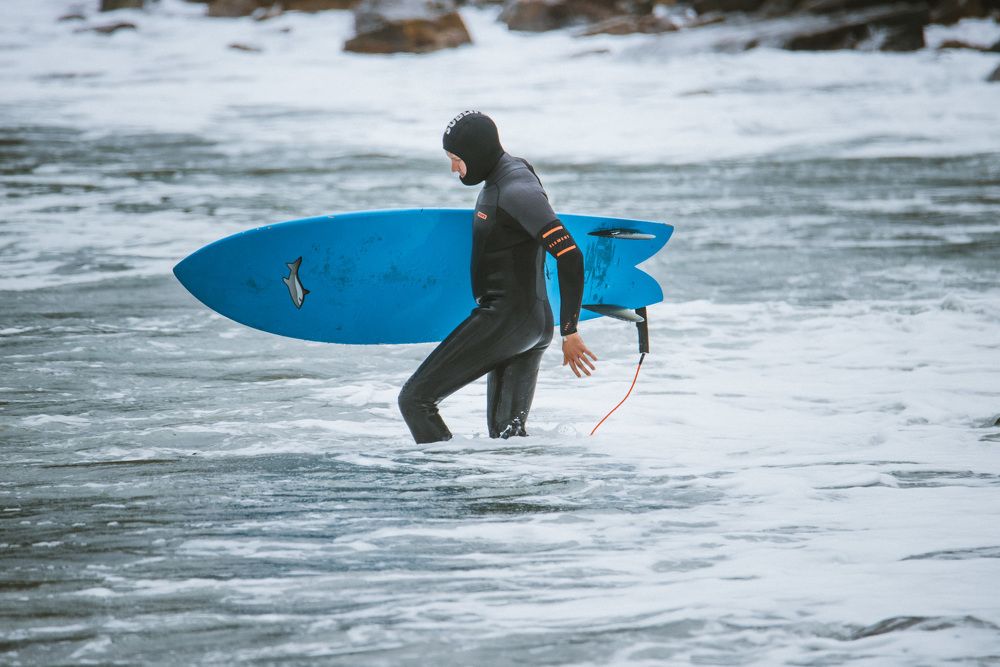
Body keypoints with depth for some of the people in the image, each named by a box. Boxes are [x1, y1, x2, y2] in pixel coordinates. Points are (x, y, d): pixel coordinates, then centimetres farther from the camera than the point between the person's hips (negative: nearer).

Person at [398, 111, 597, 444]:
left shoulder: (517, 191, -18)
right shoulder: (499, 179, 13)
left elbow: (570, 257, -23)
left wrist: (570, 332, -20)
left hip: (504, 317, -10)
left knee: (415, 399, -6)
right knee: (508, 434, 8)